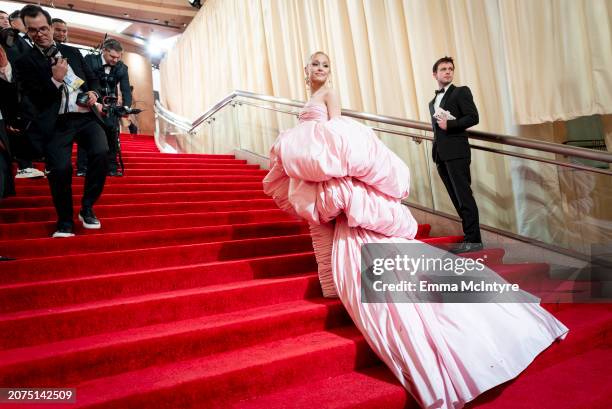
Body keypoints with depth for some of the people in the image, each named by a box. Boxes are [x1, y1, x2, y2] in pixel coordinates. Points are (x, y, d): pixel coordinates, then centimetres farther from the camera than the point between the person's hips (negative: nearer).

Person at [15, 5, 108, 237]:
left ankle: (87, 209, -6)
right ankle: (65, 221, 5)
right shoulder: (26, 62, 6)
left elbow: (93, 79, 24)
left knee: (100, 152, -26)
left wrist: (93, 93, 3)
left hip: (85, 117, 3)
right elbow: (36, 100, -1)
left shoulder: (72, 52, 18)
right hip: (57, 123, -2)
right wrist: (56, 80, -12)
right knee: (59, 169, -21)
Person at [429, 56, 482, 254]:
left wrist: (449, 124, -12)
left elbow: (473, 117, -7)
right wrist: (436, 155, 15)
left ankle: (473, 240, -5)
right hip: (440, 156, 7)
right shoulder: (432, 102, 23)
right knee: (457, 199, 7)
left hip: (456, 152, -7)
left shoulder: (461, 91, 3)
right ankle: (469, 237, 12)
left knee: (464, 197, -8)